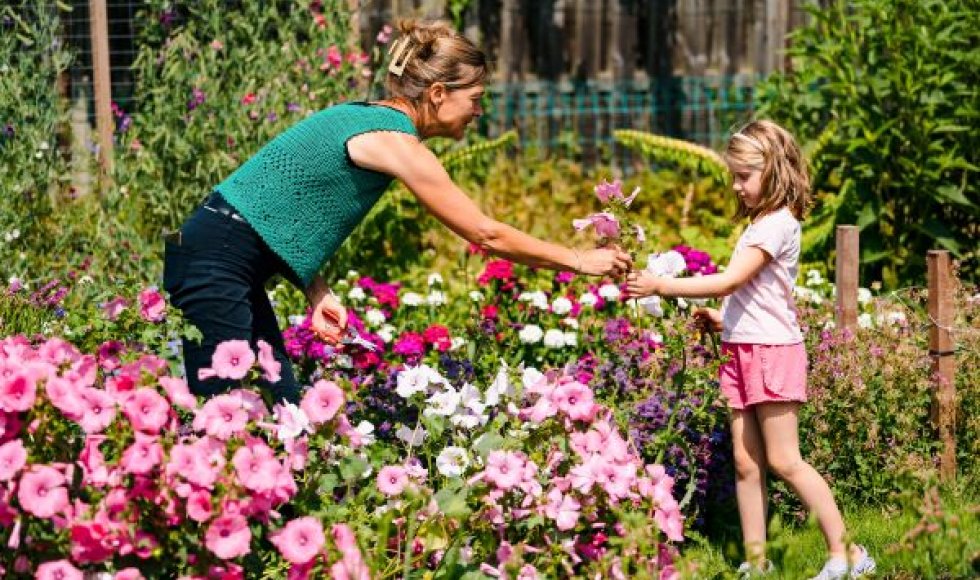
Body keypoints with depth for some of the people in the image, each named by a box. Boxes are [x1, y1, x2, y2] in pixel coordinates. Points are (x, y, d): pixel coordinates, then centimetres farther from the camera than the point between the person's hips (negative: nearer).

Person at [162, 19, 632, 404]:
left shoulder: (365, 118, 12)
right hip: (214, 265, -9)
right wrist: (578, 261, 1)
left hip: (228, 260, 9)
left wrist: (316, 292, 1)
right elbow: (486, 235, -9)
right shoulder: (396, 140, -14)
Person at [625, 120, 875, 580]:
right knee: (746, 463, 6)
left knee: (783, 460, -7)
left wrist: (660, 286, -22)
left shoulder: (778, 224, -14)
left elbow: (727, 282, -22)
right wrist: (723, 319, 5)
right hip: (741, 351, 9)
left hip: (772, 351, -9)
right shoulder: (760, 224, 15)